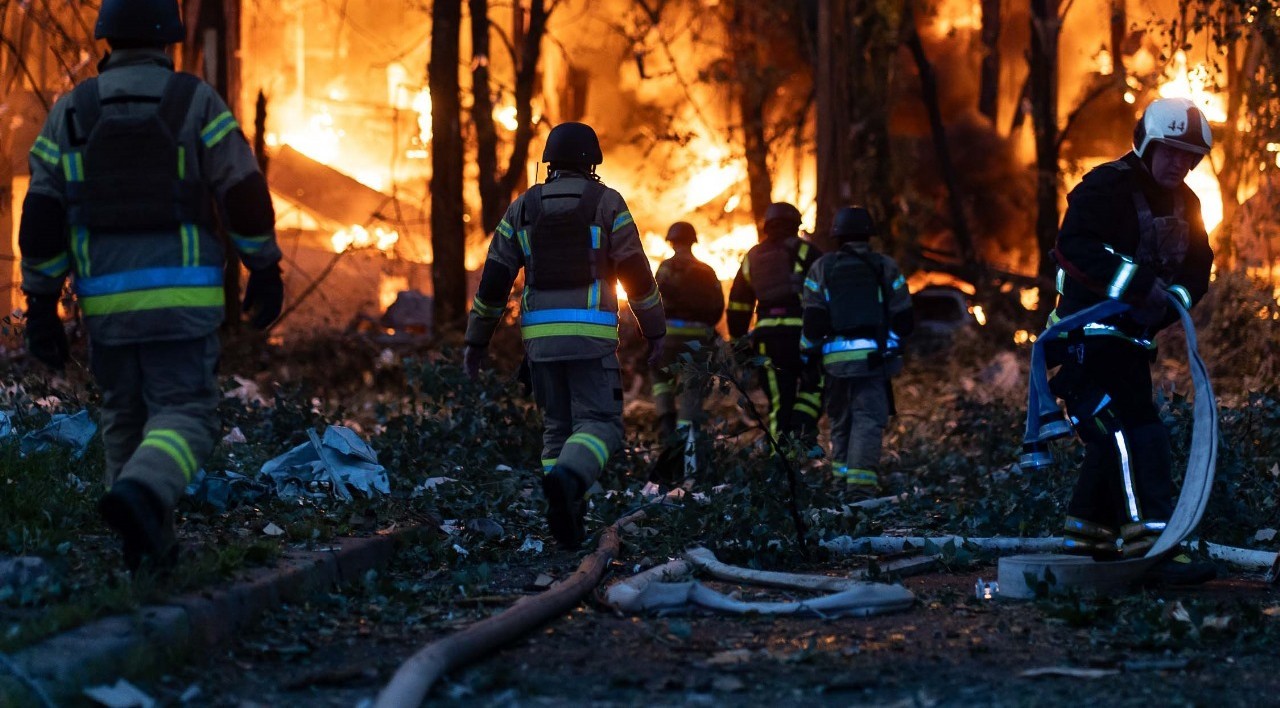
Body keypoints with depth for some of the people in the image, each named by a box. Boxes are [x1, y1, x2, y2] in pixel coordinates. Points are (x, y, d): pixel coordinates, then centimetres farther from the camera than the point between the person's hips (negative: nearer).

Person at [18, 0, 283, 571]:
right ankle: (139, 497, -31)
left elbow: (41, 215, 2)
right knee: (185, 417, -2)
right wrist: (265, 271, 6)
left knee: (126, 418, 19)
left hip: (106, 300, 3)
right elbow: (244, 192, -5)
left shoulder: (71, 111, 5)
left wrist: (41, 307, 6)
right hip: (181, 298, -3)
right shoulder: (196, 101, -1)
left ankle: (146, 547, 19)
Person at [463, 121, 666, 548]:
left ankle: (568, 520, 2)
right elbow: (636, 273, -1)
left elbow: (494, 278, 7)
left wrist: (477, 340, 14)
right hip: (590, 335, -4)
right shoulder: (606, 203, 1)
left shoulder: (523, 207, 10)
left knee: (559, 427, 15)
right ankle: (565, 481, -35)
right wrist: (655, 331, 9)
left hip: (541, 335, 4)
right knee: (599, 426, -4)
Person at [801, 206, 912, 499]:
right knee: (869, 420, -6)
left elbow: (813, 321, 0)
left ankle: (841, 478, 21)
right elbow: (904, 320, 6)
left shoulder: (822, 268, 6)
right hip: (874, 357, -2)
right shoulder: (885, 266, 6)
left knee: (841, 421, 16)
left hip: (836, 358, 2)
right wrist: (893, 335, 27)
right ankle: (861, 485, -21)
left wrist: (808, 353, 13)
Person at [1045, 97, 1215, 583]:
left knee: (1116, 434, 14)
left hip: (1135, 336, 9)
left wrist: (1176, 297, -13)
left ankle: (1087, 532, 26)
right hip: (1091, 333, -9)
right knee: (1135, 428, -20)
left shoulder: (1184, 204, 12)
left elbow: (1197, 268, 10)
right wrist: (1139, 282, -34)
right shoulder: (1106, 187, -15)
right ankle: (1149, 538, -28)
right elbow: (1073, 247, -29)